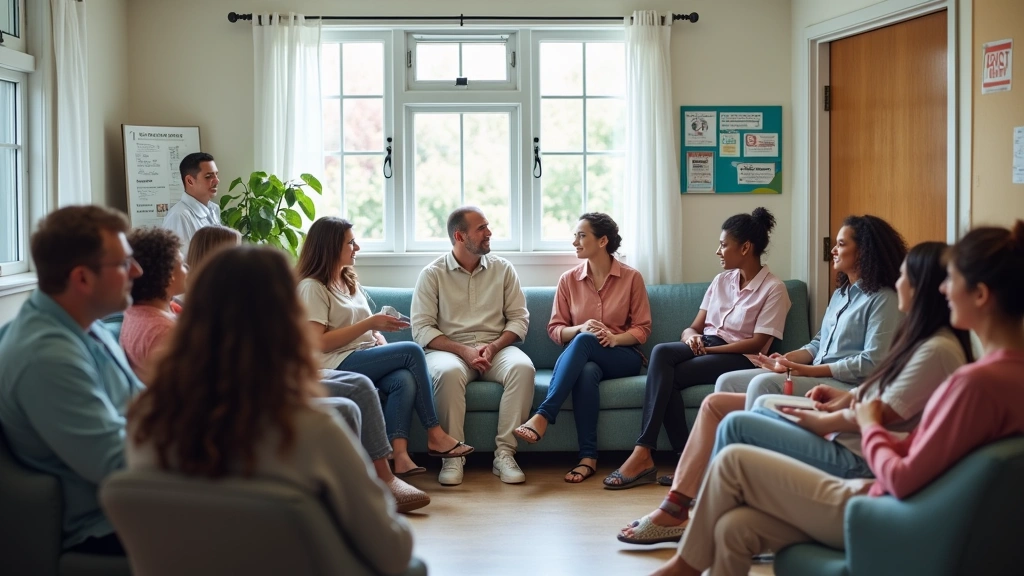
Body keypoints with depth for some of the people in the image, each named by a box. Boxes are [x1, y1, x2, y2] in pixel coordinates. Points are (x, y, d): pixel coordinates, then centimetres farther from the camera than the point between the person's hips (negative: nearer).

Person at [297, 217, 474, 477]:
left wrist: (381, 342, -2)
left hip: (367, 359, 7)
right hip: (337, 365, -7)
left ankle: (399, 455, -37)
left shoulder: (350, 281, 22)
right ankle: (434, 435, -14)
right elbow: (320, 343, -16)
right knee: (412, 351, -21)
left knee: (404, 379, -26)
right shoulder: (312, 287, -5)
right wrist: (370, 323, -16)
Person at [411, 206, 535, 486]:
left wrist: (494, 346, -11)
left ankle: (504, 453, -26)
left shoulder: (502, 269, 11)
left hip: (496, 348, 2)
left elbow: (519, 317, 7)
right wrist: (463, 350, -17)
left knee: (523, 367, -31)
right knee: (448, 372, -37)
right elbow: (422, 328, -5)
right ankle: (453, 456, -25)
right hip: (449, 348, -2)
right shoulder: (433, 274, 3)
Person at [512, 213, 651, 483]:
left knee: (584, 341, -36)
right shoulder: (568, 280, 7)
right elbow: (555, 329, 7)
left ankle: (542, 417, -44)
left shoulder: (631, 278, 1)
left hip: (624, 357, -2)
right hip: (584, 358, 2)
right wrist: (580, 328, -15)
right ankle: (588, 457, -40)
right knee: (586, 372, -38)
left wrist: (615, 338, -20)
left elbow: (642, 329, 1)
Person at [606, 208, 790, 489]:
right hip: (705, 345, 6)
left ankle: (644, 454, -28)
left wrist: (708, 349, -16)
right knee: (661, 352, -29)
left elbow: (758, 343, -11)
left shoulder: (773, 288, -3)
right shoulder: (721, 281, 17)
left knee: (666, 377, -29)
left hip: (739, 358, -6)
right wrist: (691, 337, -12)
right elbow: (694, 326, 13)